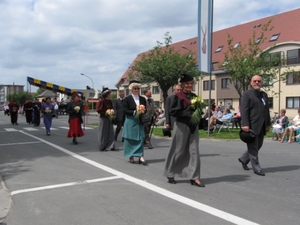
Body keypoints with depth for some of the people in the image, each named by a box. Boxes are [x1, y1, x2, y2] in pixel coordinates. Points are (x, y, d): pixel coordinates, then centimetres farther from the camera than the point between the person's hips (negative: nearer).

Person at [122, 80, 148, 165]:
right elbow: (125, 110, -8)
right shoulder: (127, 99, -2)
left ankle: (141, 156, -1)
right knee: (130, 139, 2)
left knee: (140, 138, -2)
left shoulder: (142, 99, 10)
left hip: (140, 121, 3)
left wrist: (142, 111, -9)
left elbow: (145, 110, 13)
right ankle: (131, 157, 14)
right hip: (130, 121, -3)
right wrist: (135, 112, -18)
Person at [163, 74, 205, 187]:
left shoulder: (194, 96, 11)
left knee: (194, 151, 1)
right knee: (178, 151, 4)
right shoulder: (178, 96, -7)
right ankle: (170, 174, 21)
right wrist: (188, 113, -20)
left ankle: (194, 177, 4)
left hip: (193, 127, 6)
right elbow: (173, 111, -14)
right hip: (181, 126, -5)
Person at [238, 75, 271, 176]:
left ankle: (243, 159, 31)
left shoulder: (264, 94, 17)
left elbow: (267, 110, 19)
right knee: (253, 147, 1)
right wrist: (245, 124, -20)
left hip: (262, 126, 8)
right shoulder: (247, 94, -4)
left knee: (258, 145, 14)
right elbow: (244, 110, -12)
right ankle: (257, 169, 8)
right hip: (252, 125, -7)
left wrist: (268, 124, 15)